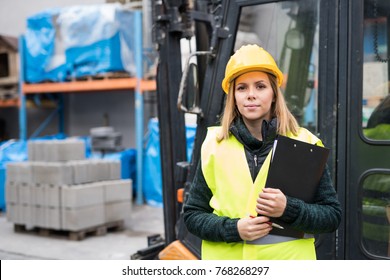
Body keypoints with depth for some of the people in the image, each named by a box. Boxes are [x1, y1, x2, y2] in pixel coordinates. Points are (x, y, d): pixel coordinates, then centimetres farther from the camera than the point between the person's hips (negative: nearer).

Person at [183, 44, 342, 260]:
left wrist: (288, 209, -16)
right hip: (226, 257, 1)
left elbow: (332, 215, 2)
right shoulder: (215, 146, 3)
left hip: (289, 263, 0)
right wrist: (234, 229, -10)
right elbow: (192, 215, 7)